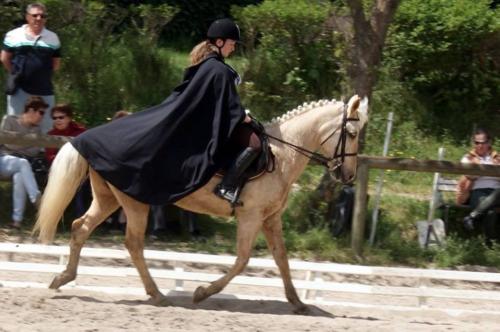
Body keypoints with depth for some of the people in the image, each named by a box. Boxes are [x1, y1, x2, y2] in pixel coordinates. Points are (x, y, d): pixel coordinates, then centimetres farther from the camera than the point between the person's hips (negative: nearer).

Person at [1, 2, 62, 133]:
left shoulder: (53, 38, 7)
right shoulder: (13, 35, 1)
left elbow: (56, 63, 13)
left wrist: (42, 74, 7)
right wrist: (17, 74, 10)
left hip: (44, 89, 2)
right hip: (20, 88, -2)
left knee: (46, 127, 3)